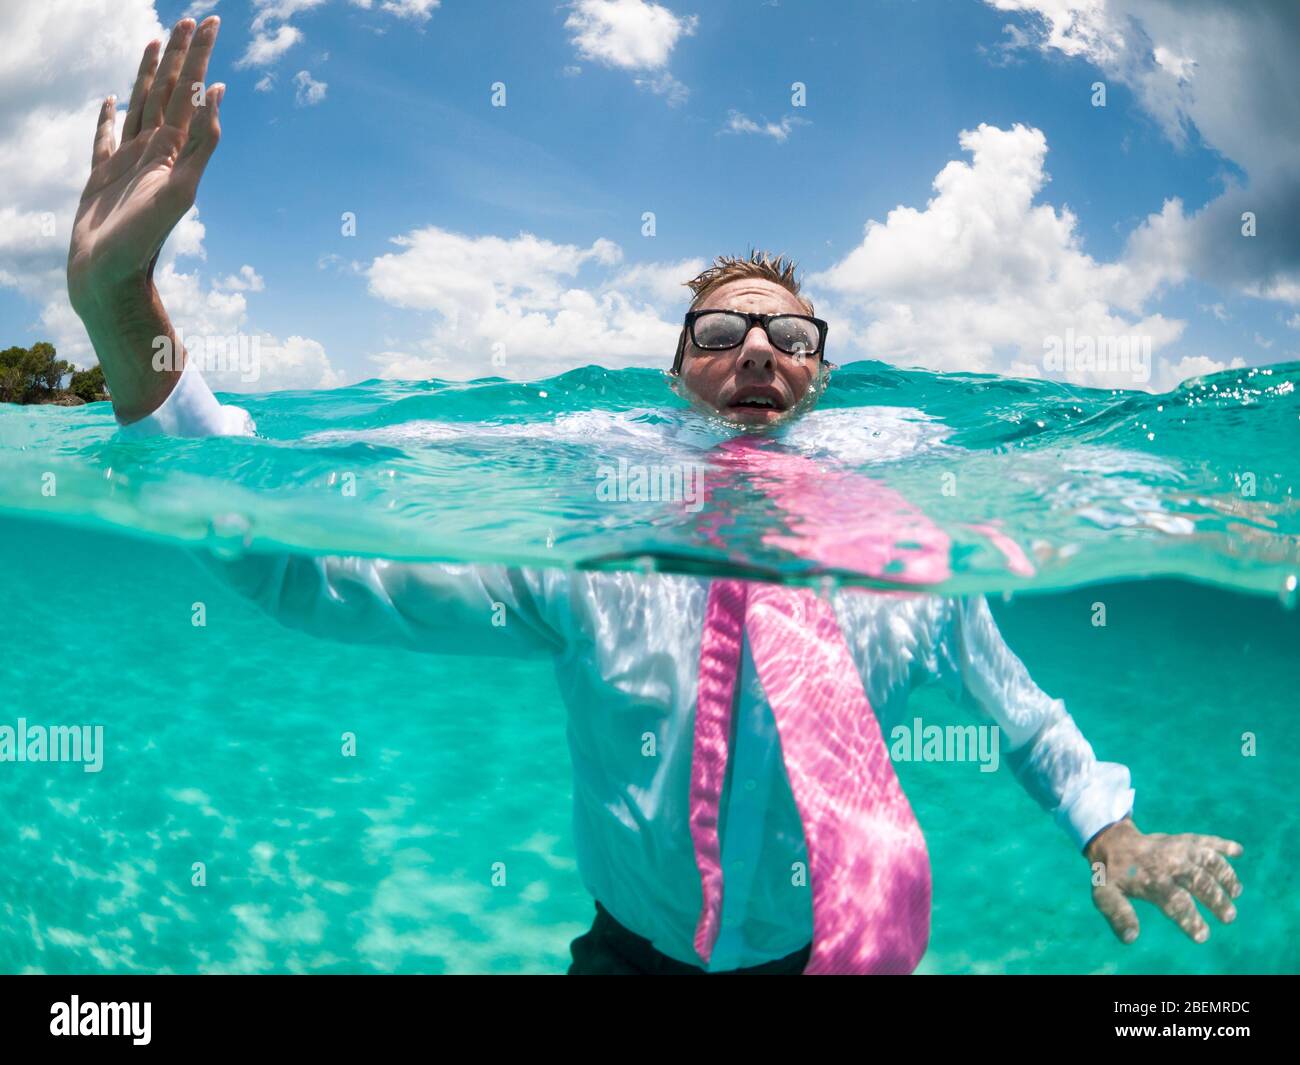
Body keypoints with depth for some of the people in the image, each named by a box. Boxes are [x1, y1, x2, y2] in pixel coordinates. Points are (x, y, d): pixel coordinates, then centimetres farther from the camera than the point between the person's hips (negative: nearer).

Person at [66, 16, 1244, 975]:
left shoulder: (907, 553, -10)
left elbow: (1024, 718, 9)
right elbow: (301, 563, -21)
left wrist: (1111, 831, -6)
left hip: (848, 950, 1)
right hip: (632, 949, 0)